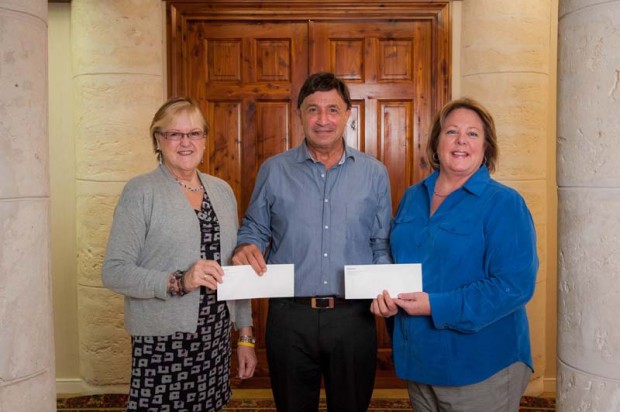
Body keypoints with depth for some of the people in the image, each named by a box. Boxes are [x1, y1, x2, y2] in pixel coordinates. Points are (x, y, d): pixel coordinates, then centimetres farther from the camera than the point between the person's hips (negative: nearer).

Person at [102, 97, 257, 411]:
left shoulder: (222, 190, 8)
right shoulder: (141, 191, -7)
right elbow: (114, 272, -12)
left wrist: (245, 334, 11)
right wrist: (178, 282, -24)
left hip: (216, 338, 5)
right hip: (163, 342, -4)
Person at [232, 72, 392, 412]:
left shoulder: (374, 173, 3)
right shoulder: (273, 170, 1)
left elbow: (382, 245, 5)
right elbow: (254, 230, 8)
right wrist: (245, 248, -14)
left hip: (354, 317, 1)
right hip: (288, 317, 0)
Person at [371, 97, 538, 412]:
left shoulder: (504, 204, -13)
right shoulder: (412, 197, 6)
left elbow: (515, 285, -20)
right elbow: (393, 259, 14)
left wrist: (436, 307, -24)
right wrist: (385, 294, -8)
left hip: (481, 367, -5)